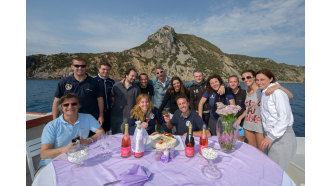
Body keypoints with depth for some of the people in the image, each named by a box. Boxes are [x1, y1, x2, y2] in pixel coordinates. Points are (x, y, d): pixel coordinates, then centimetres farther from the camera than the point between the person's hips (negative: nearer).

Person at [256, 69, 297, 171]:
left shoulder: (277, 92, -15)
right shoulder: (264, 93, 11)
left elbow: (285, 118, -20)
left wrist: (271, 137, -23)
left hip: (282, 137, -8)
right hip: (271, 135, 8)